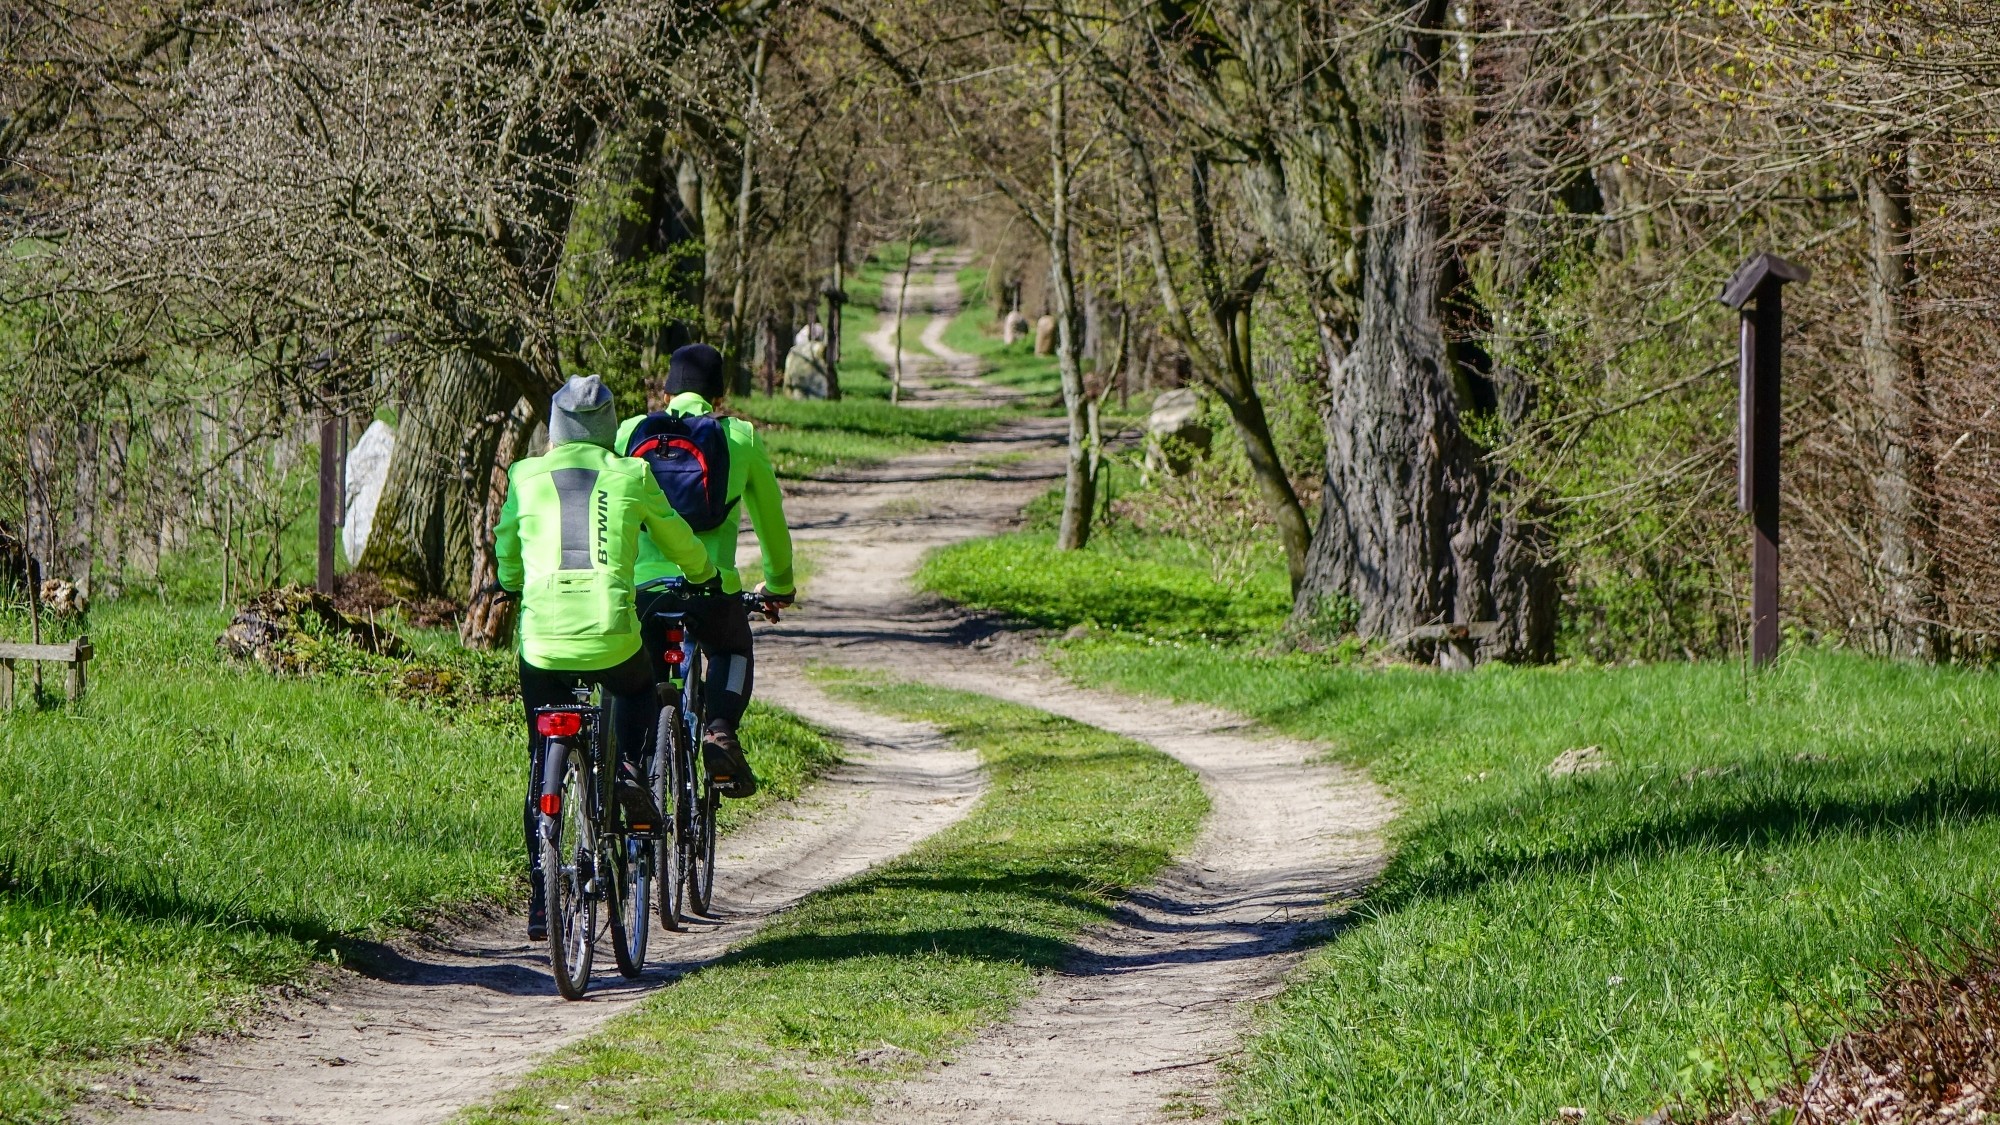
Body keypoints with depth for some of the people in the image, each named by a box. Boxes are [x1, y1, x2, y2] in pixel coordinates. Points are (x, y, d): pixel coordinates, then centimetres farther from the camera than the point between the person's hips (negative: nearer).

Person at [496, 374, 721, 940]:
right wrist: (707, 579, 44)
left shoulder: (526, 478, 8)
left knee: (544, 766, 15)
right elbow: (679, 543, 22)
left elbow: (505, 558, 18)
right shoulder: (631, 477, 7)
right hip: (612, 635, -1)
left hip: (544, 640, 1)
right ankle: (632, 771, 10)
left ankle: (542, 898, 13)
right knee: (638, 689, 35)